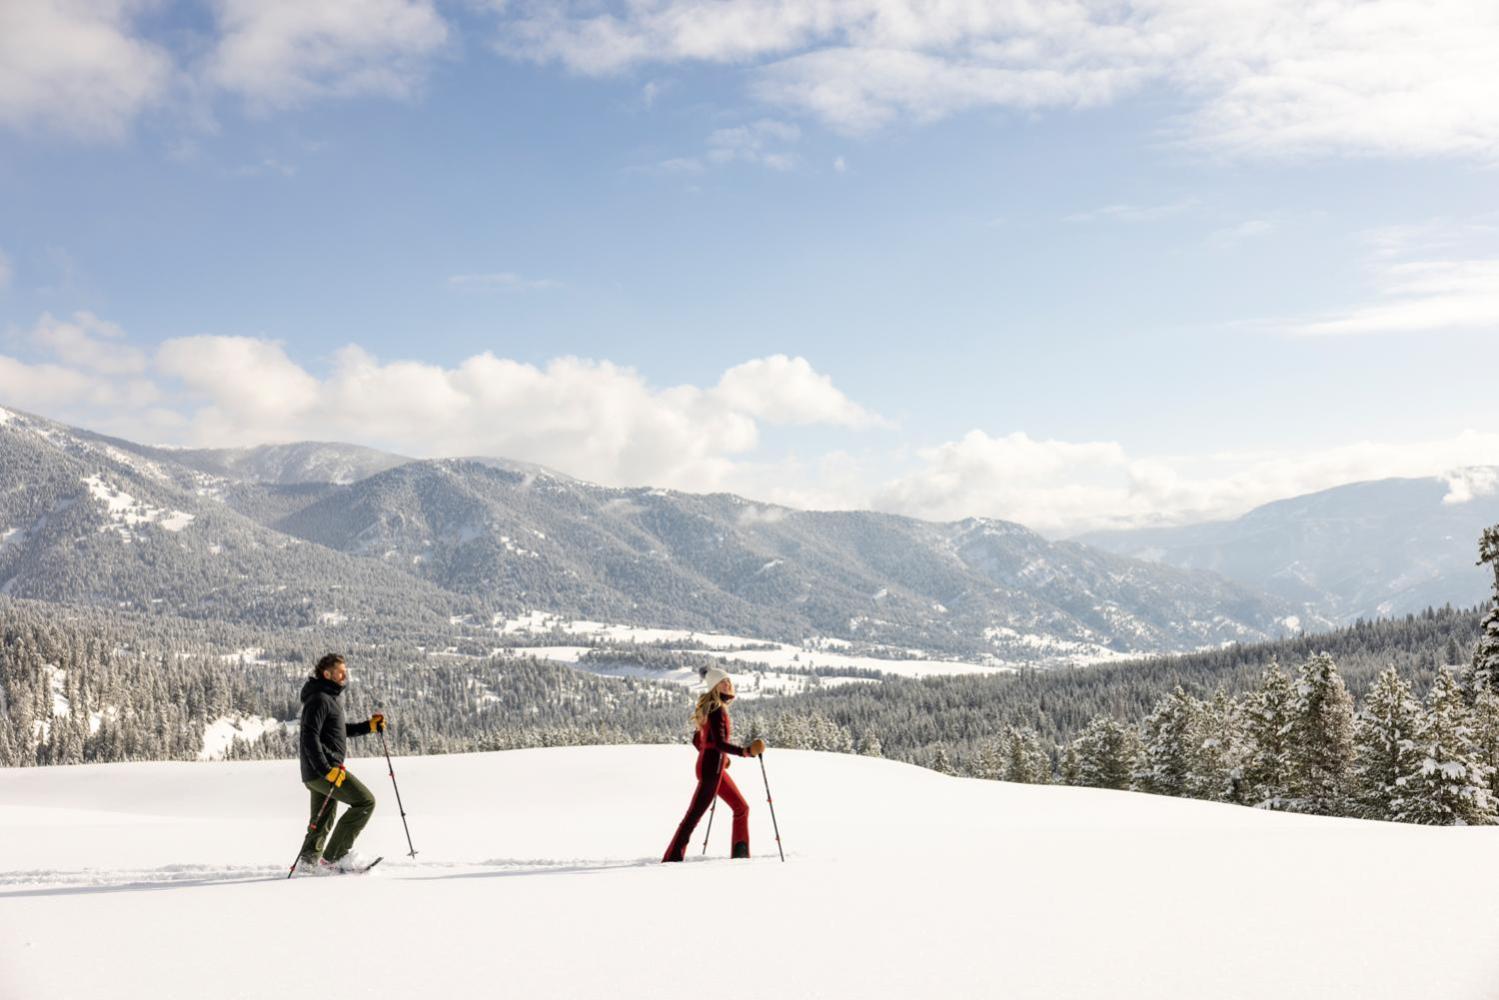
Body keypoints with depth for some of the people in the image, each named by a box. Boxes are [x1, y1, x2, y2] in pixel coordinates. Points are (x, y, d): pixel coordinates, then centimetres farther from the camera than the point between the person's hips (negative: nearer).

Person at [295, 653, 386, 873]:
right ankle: (333, 855, -11)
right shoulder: (319, 699, -15)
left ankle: (308, 861, 29)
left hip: (323, 770, 10)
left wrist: (369, 726, 19)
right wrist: (326, 770, -28)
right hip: (323, 770, -10)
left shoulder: (330, 698, 17)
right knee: (365, 801, -11)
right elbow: (309, 737, -22)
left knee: (323, 820, 19)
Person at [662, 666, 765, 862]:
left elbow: (697, 740, 20)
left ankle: (740, 854, 20)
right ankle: (672, 858, -5)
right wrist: (744, 751, -35)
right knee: (694, 815, -7)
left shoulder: (710, 708, 14)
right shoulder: (717, 709, -15)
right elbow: (719, 743, -25)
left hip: (710, 765, 10)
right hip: (712, 767, -10)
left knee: (741, 808, 16)